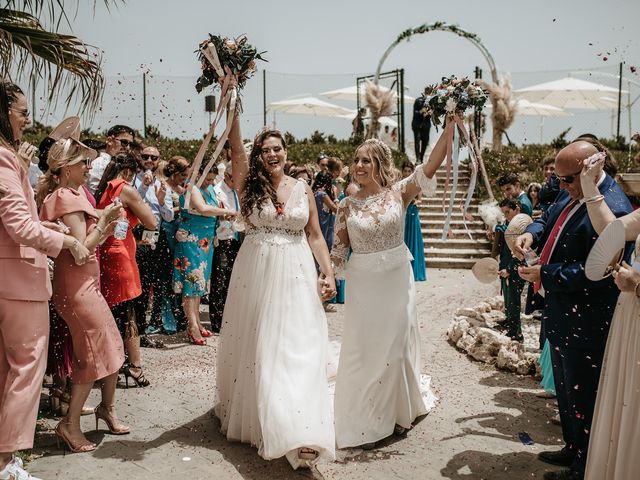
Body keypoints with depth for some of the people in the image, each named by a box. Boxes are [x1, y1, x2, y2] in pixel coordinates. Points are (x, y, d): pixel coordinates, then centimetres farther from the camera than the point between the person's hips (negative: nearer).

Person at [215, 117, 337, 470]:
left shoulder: (303, 189, 7)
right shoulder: (250, 185, 3)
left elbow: (315, 236, 9)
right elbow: (235, 146, -9)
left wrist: (328, 272, -1)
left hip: (296, 275, 1)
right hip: (256, 272, 0)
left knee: (298, 348, -4)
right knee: (256, 345, 9)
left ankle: (302, 432, -3)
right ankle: (248, 416, 30)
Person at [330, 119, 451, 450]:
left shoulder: (399, 192, -5)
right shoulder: (347, 205, -1)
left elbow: (432, 164, -16)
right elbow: (338, 250, 4)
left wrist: (452, 122, -22)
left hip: (397, 280, 0)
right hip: (362, 283, 0)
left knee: (396, 345, 13)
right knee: (364, 350, 7)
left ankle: (397, 413, 35)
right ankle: (367, 423, 23)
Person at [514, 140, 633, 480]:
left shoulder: (612, 210, -26)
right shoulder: (572, 193, 2)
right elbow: (549, 217, 17)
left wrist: (545, 274, -23)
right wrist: (532, 232, -4)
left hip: (585, 323, -10)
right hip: (561, 315, 10)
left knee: (582, 397, 8)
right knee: (565, 388, 24)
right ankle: (573, 448, 44)